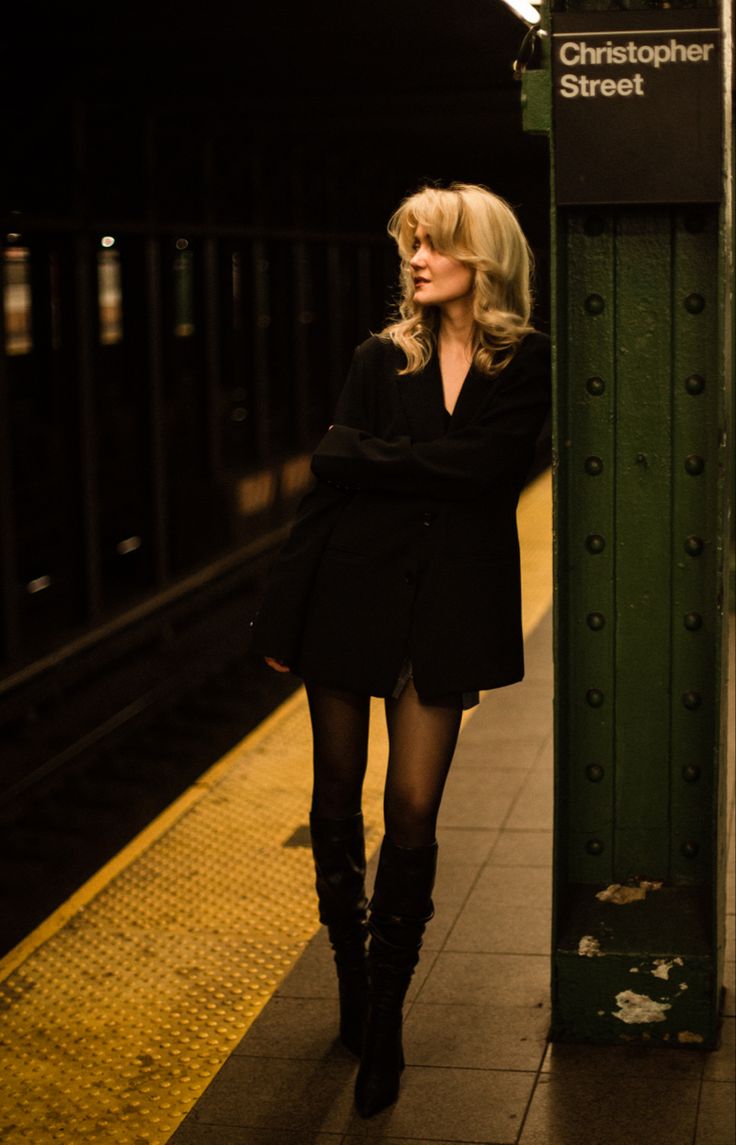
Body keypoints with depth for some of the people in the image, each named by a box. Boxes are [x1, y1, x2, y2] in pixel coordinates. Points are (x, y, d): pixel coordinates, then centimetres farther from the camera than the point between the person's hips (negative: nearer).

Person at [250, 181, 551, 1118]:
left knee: (412, 812, -2)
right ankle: (350, 976, 28)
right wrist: (280, 614, -1)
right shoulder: (382, 357, 5)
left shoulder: (526, 364, 2)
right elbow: (328, 488, 2)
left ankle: (383, 1019, 10)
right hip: (352, 592, 2)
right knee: (337, 801, 9)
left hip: (447, 608, -2)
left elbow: (483, 462, -15)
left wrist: (360, 452, -9)